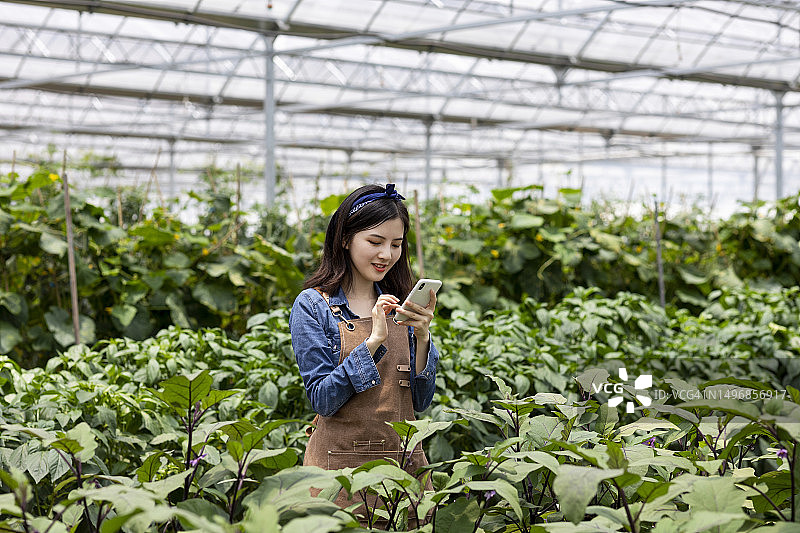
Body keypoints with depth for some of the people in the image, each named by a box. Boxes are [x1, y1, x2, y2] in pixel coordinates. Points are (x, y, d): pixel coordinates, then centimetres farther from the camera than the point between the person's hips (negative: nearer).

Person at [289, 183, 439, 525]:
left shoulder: (401, 307, 8)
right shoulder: (313, 305, -5)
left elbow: (420, 401, 5)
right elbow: (322, 399, -12)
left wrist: (421, 337, -10)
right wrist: (374, 340, -20)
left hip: (404, 462, 4)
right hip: (341, 464, -4)